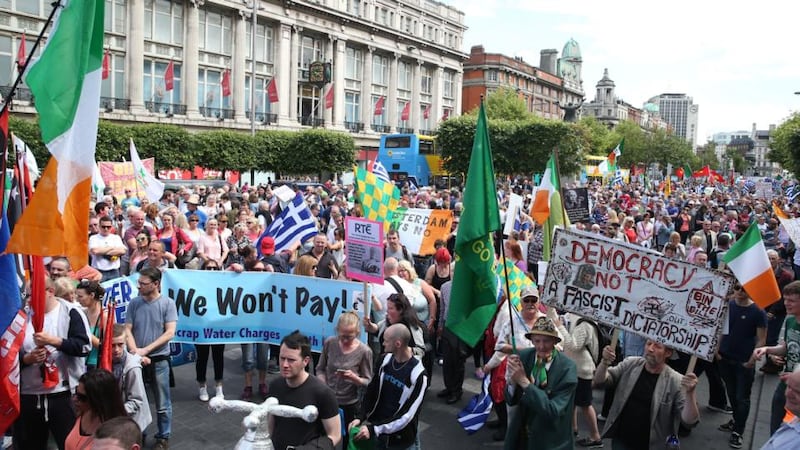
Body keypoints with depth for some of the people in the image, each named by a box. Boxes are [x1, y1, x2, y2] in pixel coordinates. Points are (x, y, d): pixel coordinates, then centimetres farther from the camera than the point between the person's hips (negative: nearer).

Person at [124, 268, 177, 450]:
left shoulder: (167, 303, -8)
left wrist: (145, 350, -14)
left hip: (159, 360, -3)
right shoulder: (134, 303, 1)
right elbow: (127, 330, 1)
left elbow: (170, 333, -11)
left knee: (162, 404, 6)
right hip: (138, 360, 3)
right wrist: (136, 353, -12)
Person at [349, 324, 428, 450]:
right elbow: (371, 391, 4)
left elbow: (408, 415, -20)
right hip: (377, 432, 4)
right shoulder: (386, 360, -4)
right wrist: (360, 418, -10)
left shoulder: (417, 374, -20)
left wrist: (374, 430, -23)